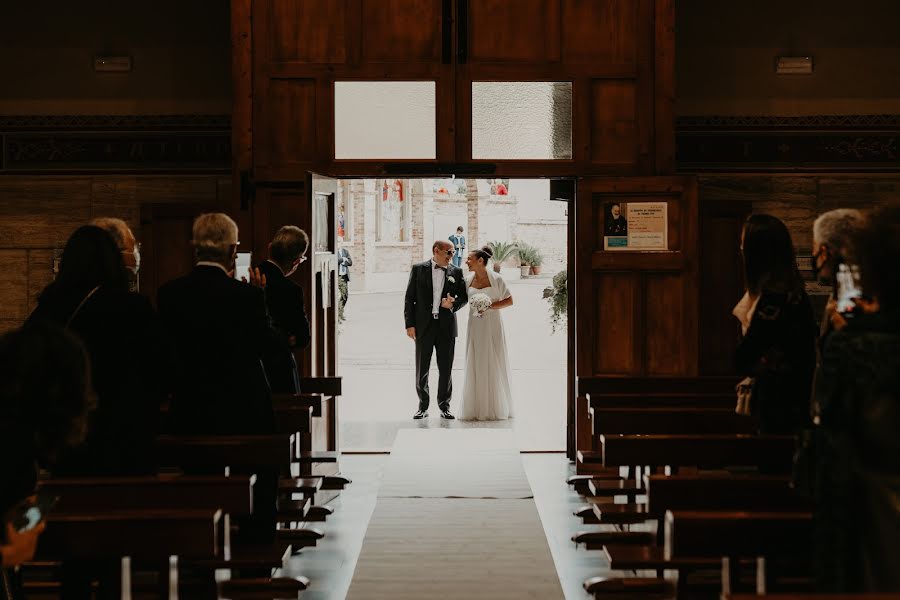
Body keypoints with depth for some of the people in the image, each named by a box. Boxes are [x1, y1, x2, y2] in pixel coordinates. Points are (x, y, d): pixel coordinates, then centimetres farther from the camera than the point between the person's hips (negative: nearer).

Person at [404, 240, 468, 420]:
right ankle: (423, 407, 14)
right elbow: (409, 298, 1)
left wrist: (453, 304, -11)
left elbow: (464, 296, 11)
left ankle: (444, 406, 16)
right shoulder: (418, 269, 2)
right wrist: (410, 324, -5)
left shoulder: (456, 272, 7)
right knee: (421, 369, 4)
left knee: (446, 369, 5)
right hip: (423, 326, -1)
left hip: (446, 326, 1)